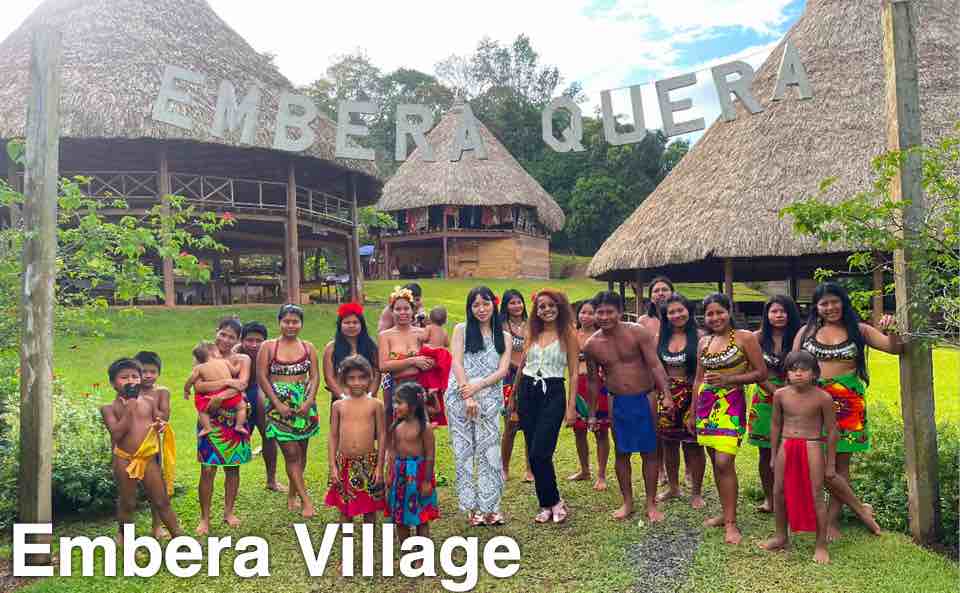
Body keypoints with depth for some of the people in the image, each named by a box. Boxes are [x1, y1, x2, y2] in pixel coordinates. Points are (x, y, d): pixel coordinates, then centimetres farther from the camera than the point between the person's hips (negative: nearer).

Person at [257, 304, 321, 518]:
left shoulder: (308, 347, 6)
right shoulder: (268, 346, 0)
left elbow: (315, 376, 3)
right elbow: (262, 377, -4)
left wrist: (309, 401, -12)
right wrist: (278, 404, -11)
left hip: (304, 404, 3)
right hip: (279, 404, -3)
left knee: (301, 452, 9)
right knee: (291, 453, -7)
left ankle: (292, 494, 27)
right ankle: (306, 500, -2)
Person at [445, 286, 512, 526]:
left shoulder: (504, 336, 12)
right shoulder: (461, 330, 7)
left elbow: (503, 370, 1)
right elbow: (457, 364, -3)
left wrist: (477, 386, -13)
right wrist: (468, 397, -12)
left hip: (489, 399, 1)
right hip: (460, 398, -1)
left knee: (490, 451, 0)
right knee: (464, 452, 3)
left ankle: (490, 507, 11)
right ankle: (471, 508, 12)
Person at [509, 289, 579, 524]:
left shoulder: (568, 334, -2)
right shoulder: (532, 333, 11)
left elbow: (574, 372, -3)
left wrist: (571, 406, -9)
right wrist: (514, 396, 21)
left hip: (553, 393, -5)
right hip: (527, 392, 5)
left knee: (539, 453, -12)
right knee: (535, 454, 6)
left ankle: (553, 502, 8)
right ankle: (548, 504, 19)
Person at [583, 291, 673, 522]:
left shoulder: (637, 332, -11)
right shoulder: (591, 345, -2)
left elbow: (655, 365, -12)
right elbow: (593, 380, 8)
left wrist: (666, 394, -24)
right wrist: (592, 414, 11)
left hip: (644, 398, -2)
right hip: (617, 402, 3)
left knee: (649, 452, 5)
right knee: (621, 453, 9)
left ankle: (651, 504, 18)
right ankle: (627, 503, 24)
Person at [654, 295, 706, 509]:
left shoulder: (698, 337, -6)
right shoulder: (661, 337, 9)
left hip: (691, 396, -4)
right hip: (666, 396, 5)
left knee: (693, 445, 0)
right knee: (668, 444, 13)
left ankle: (697, 492, 17)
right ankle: (673, 487, 31)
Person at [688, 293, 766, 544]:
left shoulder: (745, 338, -3)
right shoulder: (703, 342, 12)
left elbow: (761, 373, -3)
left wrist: (728, 379, -14)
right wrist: (693, 413, 17)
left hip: (731, 404, -6)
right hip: (706, 404, 6)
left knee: (724, 462, -14)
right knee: (716, 462, 10)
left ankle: (731, 523, -4)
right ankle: (726, 512, 24)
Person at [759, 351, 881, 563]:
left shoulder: (822, 398, -10)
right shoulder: (780, 395, -1)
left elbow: (832, 431, -3)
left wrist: (831, 464, -1)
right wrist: (774, 456, 13)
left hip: (812, 448, -4)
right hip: (786, 447, 4)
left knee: (816, 496, 1)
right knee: (779, 493, 9)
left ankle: (821, 545, 15)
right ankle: (781, 536, 27)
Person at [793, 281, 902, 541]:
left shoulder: (859, 330, 6)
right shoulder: (806, 331, 7)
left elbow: (895, 348, 2)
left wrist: (890, 330, -17)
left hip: (847, 403, 0)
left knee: (841, 461, 4)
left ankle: (832, 519, 13)